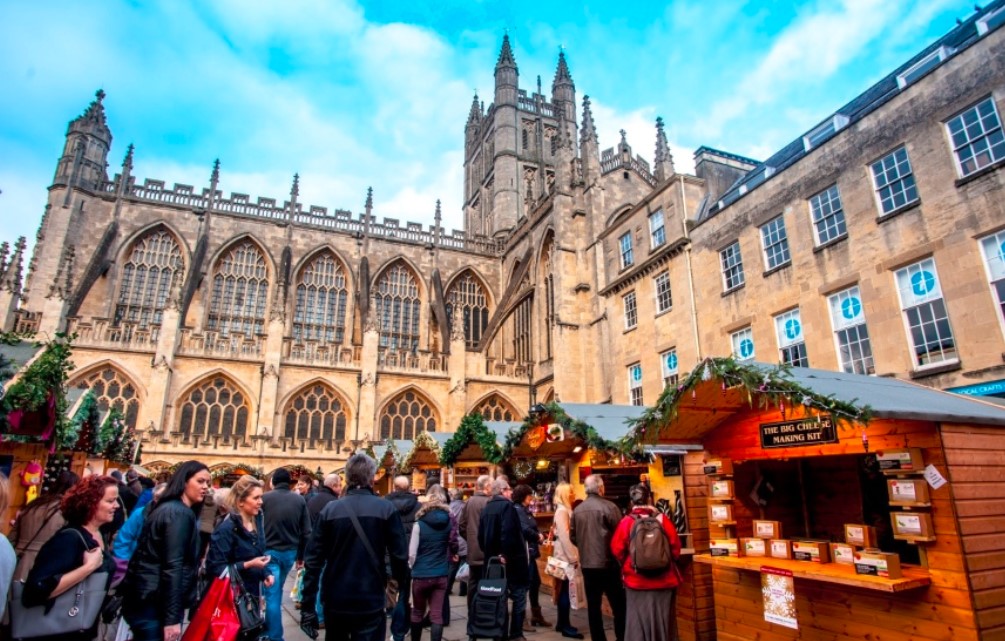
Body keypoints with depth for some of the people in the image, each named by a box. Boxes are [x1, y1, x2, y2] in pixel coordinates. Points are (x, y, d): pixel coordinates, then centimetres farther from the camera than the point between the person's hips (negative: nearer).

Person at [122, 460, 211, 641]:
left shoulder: (166, 507, 13)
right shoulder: (181, 513, -17)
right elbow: (173, 566, -22)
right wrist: (172, 618, -21)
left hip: (144, 598, 10)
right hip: (155, 603, -10)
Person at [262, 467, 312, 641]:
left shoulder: (265, 498, -7)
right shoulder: (300, 500, -1)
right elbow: (306, 531, 0)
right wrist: (301, 556, 11)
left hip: (269, 551, -3)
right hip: (290, 552, 3)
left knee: (272, 594, 1)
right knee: (276, 591, 23)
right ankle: (269, 627, 38)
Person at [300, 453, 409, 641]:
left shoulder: (330, 510, -5)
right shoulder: (386, 509, -10)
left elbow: (314, 560, -5)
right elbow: (399, 555, -11)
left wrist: (308, 607, 1)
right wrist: (401, 580, 10)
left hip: (334, 601, 3)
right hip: (370, 602, -3)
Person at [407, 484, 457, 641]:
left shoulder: (420, 523, -11)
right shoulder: (449, 521, -1)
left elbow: (412, 553, -9)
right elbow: (452, 546, 11)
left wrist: (411, 568, 8)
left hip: (421, 575, -2)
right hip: (441, 575, 2)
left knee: (417, 613, 17)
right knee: (437, 615, 5)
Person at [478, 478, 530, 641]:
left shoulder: (487, 507, 10)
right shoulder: (507, 506, -14)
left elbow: (481, 534, 11)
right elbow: (508, 533, -25)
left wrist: (489, 553, 16)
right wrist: (506, 554, -16)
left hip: (493, 559, 8)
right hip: (510, 560, -8)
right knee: (519, 596, 2)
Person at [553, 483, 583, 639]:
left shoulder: (566, 510, 15)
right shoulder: (562, 511, -15)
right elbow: (564, 536, -21)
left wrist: (574, 555, 15)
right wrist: (573, 557, -21)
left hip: (566, 555, 9)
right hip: (566, 556, -9)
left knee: (564, 590, 13)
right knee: (566, 590, -4)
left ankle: (562, 623, 21)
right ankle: (565, 626, 3)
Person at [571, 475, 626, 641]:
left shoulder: (577, 510, 1)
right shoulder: (609, 507, -12)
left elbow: (572, 537, 7)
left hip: (587, 564, 4)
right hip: (607, 563, -4)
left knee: (593, 605, 11)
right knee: (619, 605, 6)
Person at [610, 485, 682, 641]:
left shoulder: (626, 522, -9)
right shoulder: (662, 519, -6)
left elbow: (617, 550, -7)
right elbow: (675, 546, -1)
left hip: (636, 579, -1)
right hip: (663, 579, 1)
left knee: (638, 619, 9)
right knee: (663, 619, 14)